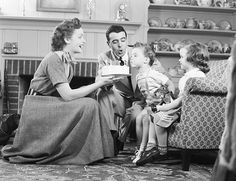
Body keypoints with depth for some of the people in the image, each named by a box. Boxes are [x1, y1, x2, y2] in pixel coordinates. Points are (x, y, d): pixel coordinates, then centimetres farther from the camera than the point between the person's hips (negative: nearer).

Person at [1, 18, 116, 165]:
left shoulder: (68, 62, 10)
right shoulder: (54, 59, -17)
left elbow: (65, 94, 4)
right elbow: (67, 95, -23)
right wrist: (99, 84, -20)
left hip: (50, 107, 9)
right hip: (37, 108, -9)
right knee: (88, 106, -19)